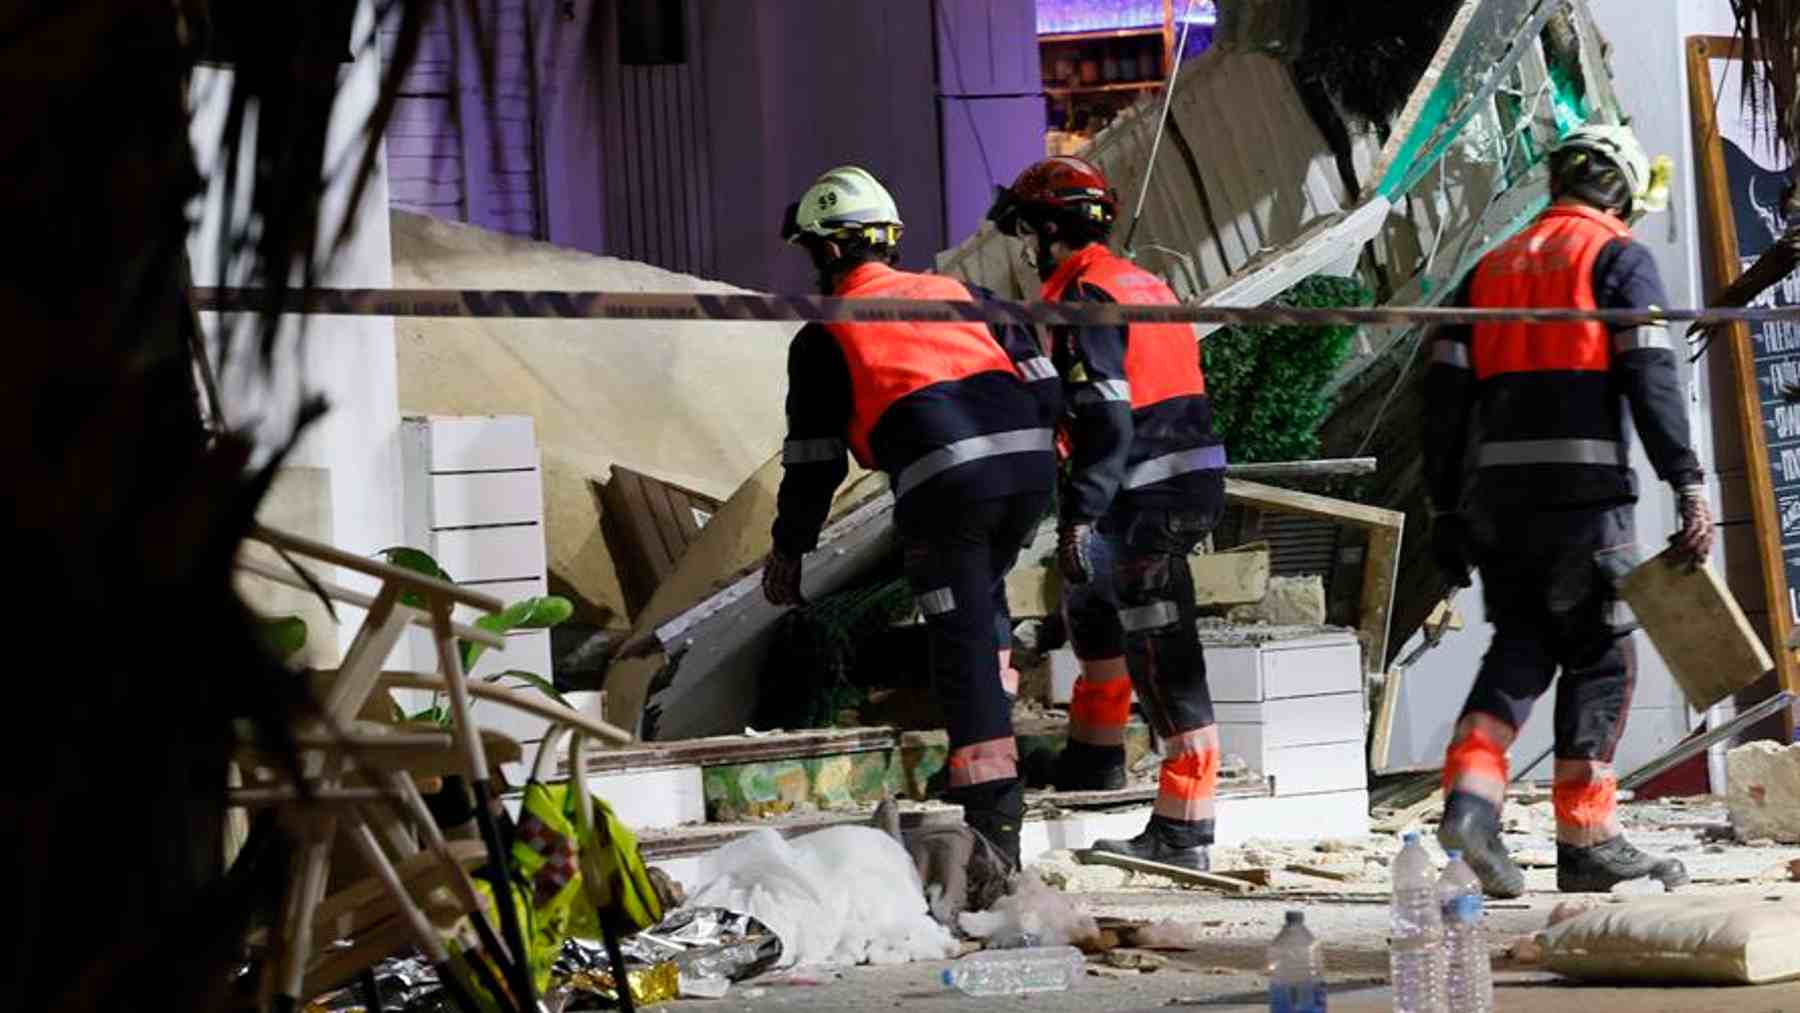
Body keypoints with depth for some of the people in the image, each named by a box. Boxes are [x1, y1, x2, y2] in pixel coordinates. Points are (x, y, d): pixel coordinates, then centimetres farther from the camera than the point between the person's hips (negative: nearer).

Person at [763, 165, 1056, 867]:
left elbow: (813, 458, 14)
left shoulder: (824, 339, 12)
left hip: (944, 480, -5)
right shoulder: (957, 294, 25)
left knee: (961, 642, -2)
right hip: (1029, 459, 5)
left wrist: (789, 547, 26)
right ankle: (992, 731, 23)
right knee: (981, 604, 29)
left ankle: (993, 816, -7)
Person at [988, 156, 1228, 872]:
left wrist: (1080, 513, -23)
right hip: (1193, 482, 10)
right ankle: (1097, 754, 39)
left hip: (1146, 500, -10)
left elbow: (1106, 418, -21)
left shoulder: (1085, 298, -12)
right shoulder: (1140, 283, 17)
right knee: (1090, 592, 29)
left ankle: (1183, 832, -9)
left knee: (1163, 659, -9)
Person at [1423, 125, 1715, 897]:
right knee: (1597, 656, 3)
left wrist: (1447, 508, 16)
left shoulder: (1492, 268, 19)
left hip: (1495, 487, 5)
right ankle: (1586, 839, 3)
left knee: (1520, 645, 12)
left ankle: (1471, 791, -9)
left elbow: (1446, 390, 14)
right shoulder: (1617, 258, 2)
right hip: (1584, 486, -5)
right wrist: (1687, 484, -13)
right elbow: (1651, 375, -10)